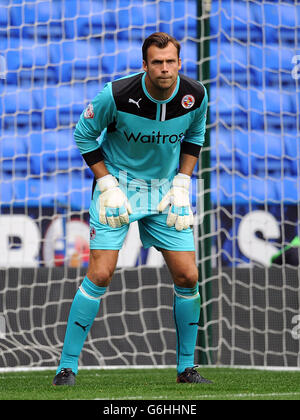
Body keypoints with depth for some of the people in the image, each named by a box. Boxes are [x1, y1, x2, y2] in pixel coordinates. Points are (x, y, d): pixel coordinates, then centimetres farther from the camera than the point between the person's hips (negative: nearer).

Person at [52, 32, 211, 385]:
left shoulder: (195, 96, -11)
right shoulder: (117, 95, -22)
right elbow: (84, 135, -6)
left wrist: (181, 185, -2)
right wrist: (107, 186, -12)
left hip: (166, 191, 4)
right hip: (118, 185, -4)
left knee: (187, 277, -2)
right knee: (100, 275, -12)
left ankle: (186, 367, 14)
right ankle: (67, 367, -3)